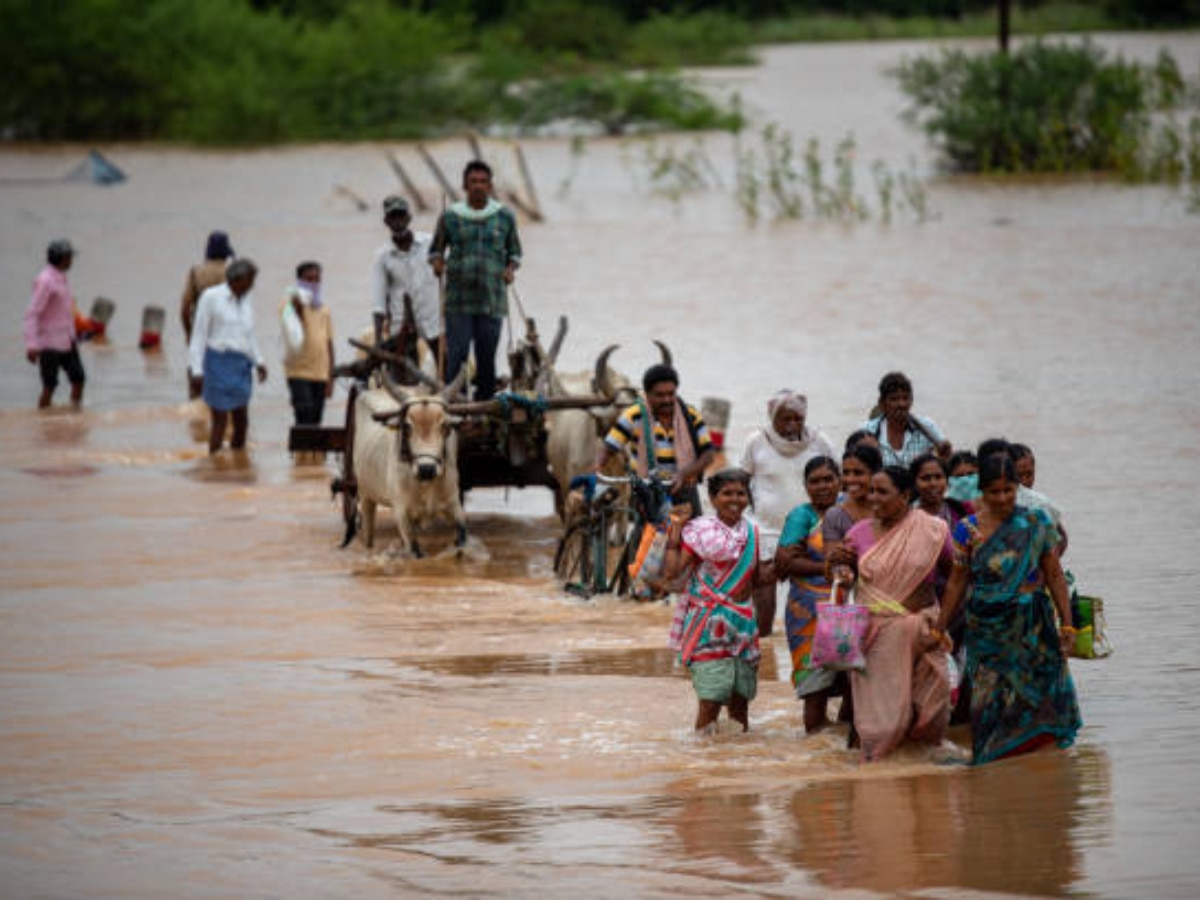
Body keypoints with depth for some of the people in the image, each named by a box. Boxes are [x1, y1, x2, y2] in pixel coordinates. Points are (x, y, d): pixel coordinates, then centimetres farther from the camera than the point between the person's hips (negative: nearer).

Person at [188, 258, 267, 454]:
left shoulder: (246, 302, 12)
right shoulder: (211, 297, -5)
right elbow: (199, 334, -5)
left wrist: (258, 361, 7)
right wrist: (197, 370, -10)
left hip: (241, 366, 6)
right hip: (219, 362, -6)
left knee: (242, 421, 6)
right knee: (220, 420, -6)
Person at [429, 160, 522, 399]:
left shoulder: (505, 217, 8)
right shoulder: (450, 217, 5)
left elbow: (514, 251, 18)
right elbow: (436, 248, 16)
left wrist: (511, 269, -1)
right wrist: (437, 262, -5)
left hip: (492, 301, 1)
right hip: (459, 301, -1)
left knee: (487, 358, 1)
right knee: (456, 355, -10)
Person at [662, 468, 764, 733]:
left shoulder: (751, 532, 10)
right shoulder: (701, 531, -5)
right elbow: (673, 572, -14)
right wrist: (676, 530, -14)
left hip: (742, 622, 5)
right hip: (708, 622, -5)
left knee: (740, 699, 7)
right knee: (710, 700, -10)